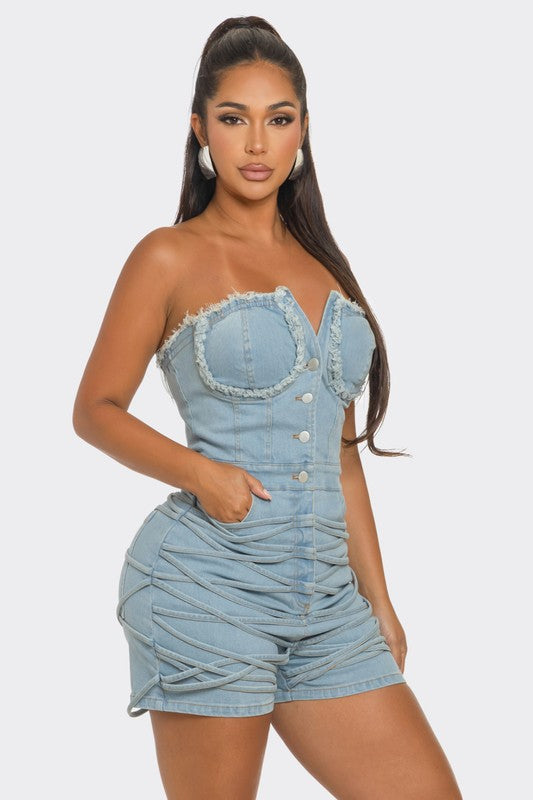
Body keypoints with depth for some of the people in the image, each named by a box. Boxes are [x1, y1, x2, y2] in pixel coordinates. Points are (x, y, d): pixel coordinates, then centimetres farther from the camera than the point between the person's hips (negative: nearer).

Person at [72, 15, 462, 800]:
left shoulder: (321, 264, 16)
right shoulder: (171, 257, 0)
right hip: (211, 586, -5)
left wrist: (378, 597, 16)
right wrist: (198, 471, -16)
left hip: (328, 601, 6)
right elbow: (95, 410, 1)